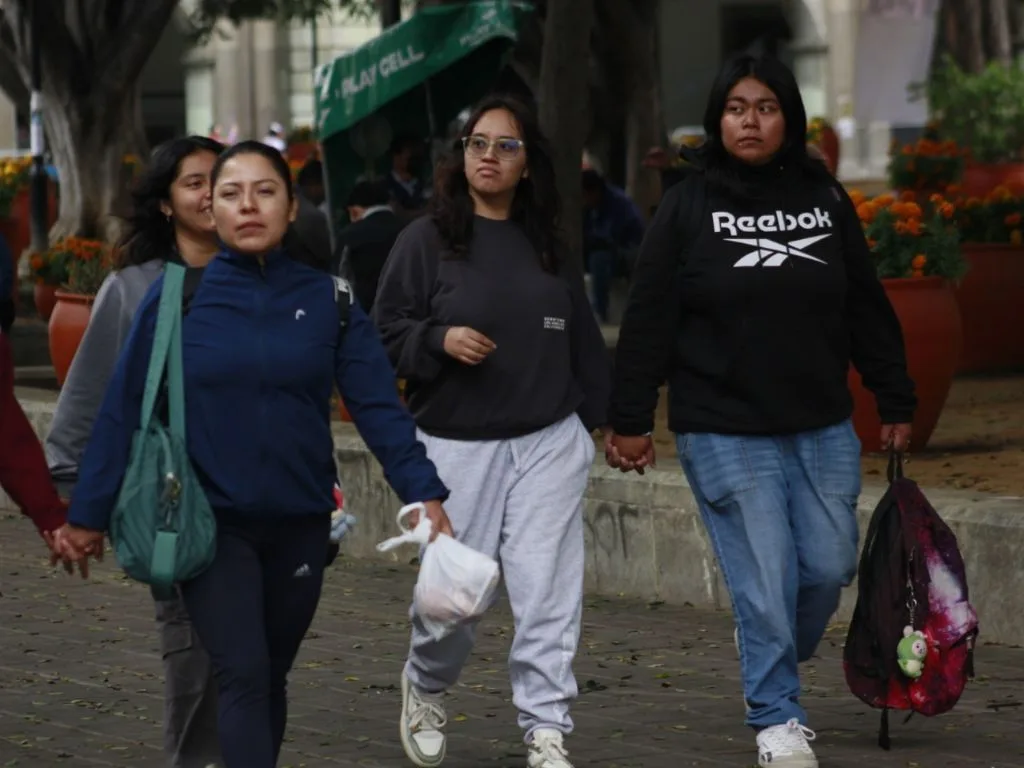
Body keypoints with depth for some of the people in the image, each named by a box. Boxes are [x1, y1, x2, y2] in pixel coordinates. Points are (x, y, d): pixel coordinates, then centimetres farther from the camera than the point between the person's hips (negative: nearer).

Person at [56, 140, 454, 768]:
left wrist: (423, 492, -18)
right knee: (243, 676, -12)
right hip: (211, 521, -2)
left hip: (300, 522, 2)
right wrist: (89, 512, -4)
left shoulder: (328, 299, -1)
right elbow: (126, 409, -3)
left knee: (271, 679, 14)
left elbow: (378, 405, -6)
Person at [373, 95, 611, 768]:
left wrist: (601, 419, 15)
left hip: (550, 441, 3)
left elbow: (583, 339, 17)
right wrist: (439, 340, -18)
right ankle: (426, 687, 30)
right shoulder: (426, 240, 0)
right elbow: (386, 331, -1)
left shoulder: (549, 246, 11)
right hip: (458, 443, -2)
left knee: (548, 590, -5)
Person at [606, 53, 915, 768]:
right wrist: (631, 421, -3)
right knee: (764, 580, -3)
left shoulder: (825, 199, 7)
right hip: (725, 434, -3)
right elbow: (649, 321, -1)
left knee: (830, 566, 4)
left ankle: (777, 670, 32)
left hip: (822, 428, 3)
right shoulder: (688, 207, -2)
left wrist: (896, 402, 12)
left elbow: (868, 308, 12)